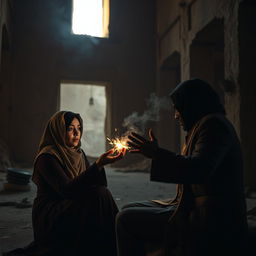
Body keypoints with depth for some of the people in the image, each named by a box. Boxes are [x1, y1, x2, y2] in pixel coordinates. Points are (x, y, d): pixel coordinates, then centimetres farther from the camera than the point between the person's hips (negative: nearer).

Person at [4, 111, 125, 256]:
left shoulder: (79, 153, 10)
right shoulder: (47, 157, -14)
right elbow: (67, 189, -27)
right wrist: (98, 165, -32)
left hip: (72, 209, 7)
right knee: (100, 195, -23)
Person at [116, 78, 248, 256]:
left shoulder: (213, 124, -13)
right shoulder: (207, 124, 18)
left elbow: (199, 170, -27)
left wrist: (156, 153, -17)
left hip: (206, 221, -11)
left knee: (126, 219, -13)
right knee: (129, 210, 13)